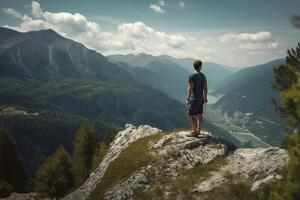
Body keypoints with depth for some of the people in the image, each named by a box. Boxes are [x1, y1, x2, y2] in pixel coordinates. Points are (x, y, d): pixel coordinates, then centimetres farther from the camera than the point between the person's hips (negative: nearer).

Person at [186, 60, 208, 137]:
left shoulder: (192, 76, -17)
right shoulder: (203, 76, 6)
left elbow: (190, 89, -20)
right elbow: (205, 88, 12)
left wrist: (188, 99, -18)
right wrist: (205, 97, 21)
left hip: (195, 99, -8)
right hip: (201, 99, 8)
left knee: (190, 115, -1)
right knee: (199, 115, 12)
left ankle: (195, 132, 2)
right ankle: (198, 131, 20)